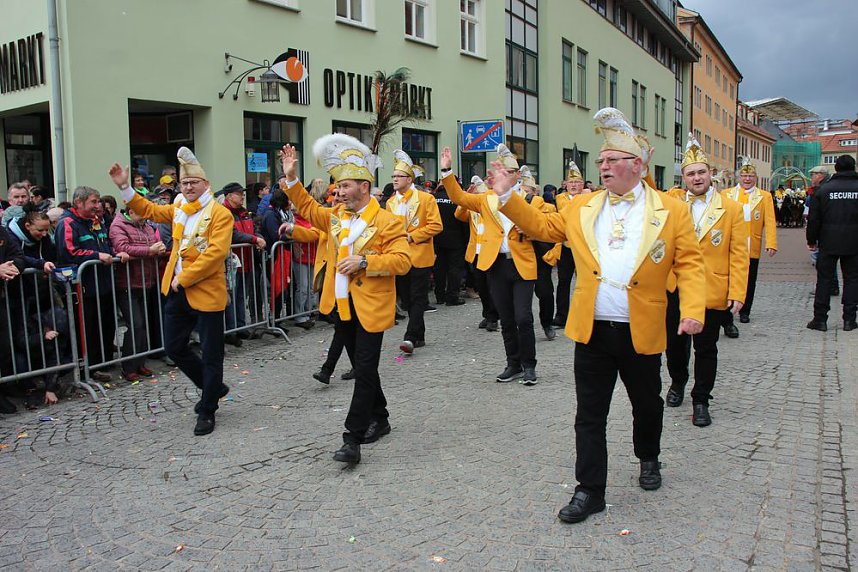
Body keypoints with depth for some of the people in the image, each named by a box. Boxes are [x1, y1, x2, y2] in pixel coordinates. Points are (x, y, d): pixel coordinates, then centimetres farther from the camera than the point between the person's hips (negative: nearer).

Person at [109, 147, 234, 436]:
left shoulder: (220, 213, -12)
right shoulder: (179, 208, 11)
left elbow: (216, 252, -21)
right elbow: (149, 210, 24)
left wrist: (184, 279, -18)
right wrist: (125, 187, 13)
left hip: (206, 291, -8)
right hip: (177, 290, 8)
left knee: (211, 354, 3)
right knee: (174, 347, 15)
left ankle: (207, 411, 17)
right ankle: (213, 387, 33)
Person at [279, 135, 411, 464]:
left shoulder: (386, 222, -11)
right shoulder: (336, 216, 11)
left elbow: (402, 261, -17)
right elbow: (308, 208, 25)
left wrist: (364, 262, -24)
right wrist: (291, 178, 15)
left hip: (370, 308, -7)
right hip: (342, 305, 7)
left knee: (365, 370, -6)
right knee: (362, 367, 17)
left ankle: (352, 439, -4)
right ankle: (379, 420, 32)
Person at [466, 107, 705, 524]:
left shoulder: (671, 211, -2)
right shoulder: (583, 207, 7)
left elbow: (689, 263, -4)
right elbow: (541, 226, 11)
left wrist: (692, 310, -17)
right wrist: (506, 195, 3)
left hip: (642, 332, -1)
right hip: (591, 331, 2)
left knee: (646, 404, 20)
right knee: (589, 414, 5)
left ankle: (648, 459, 48)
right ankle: (590, 490, 15)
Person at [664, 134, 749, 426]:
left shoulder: (731, 208, -3)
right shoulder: (673, 201, 3)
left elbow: (739, 254, -4)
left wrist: (737, 293, -10)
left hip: (712, 291, -2)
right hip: (674, 289, 2)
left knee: (705, 349, 6)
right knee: (675, 342, 16)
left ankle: (701, 400, 20)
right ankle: (677, 382, 40)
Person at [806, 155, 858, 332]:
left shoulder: (824, 190, -3)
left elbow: (814, 219, -2)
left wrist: (812, 240, 8)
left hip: (828, 244, 0)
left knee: (824, 279, 4)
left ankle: (820, 319, 4)